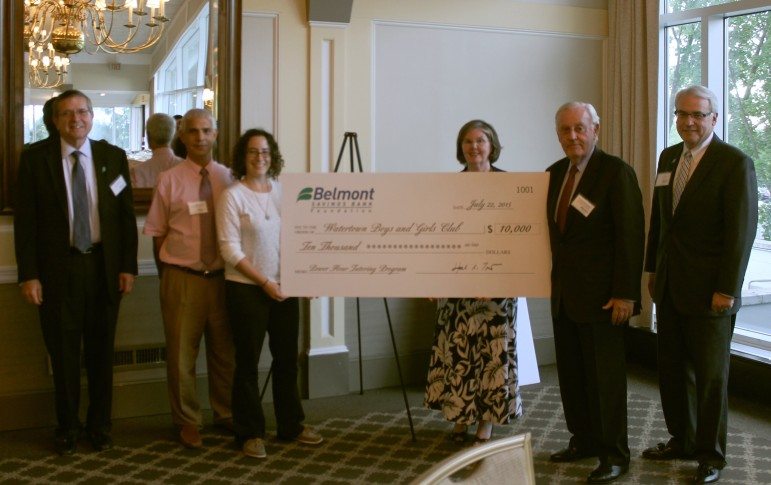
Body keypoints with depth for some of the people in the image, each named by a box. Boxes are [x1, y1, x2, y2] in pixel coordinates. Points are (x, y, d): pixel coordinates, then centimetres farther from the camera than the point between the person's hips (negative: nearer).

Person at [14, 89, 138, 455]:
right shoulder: (35, 158, -2)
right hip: (57, 269, -1)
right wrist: (28, 274, -8)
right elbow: (25, 220, -3)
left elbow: (126, 215, 5)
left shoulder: (114, 157, 3)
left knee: (101, 351, 11)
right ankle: (66, 427, 25)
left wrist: (128, 267, 0)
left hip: (104, 266, 2)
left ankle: (99, 425, 27)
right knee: (63, 353, 8)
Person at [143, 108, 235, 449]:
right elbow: (158, 233, 1)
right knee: (181, 353, 6)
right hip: (182, 277, -2)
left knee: (225, 350, 15)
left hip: (221, 277, 2)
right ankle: (187, 421, 23)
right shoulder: (169, 180, -3)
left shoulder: (228, 178, 2)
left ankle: (226, 414, 33)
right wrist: (167, 276, 0)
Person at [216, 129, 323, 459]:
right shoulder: (232, 196, -7)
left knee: (287, 359, 12)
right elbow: (230, 250, -11)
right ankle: (250, 433, 16)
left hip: (284, 287, 5)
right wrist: (265, 282, -15)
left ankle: (291, 425, 27)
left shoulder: (283, 191, 6)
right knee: (248, 362, 4)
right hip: (246, 289, -4)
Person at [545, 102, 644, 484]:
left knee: (604, 376, 2)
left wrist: (625, 294, -18)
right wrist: (553, 279, 7)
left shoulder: (616, 172, -11)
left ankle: (614, 454, 15)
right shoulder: (555, 173, 10)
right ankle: (583, 440, 27)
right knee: (571, 373, 13)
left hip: (601, 294, -7)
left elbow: (630, 235, -14)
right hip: (564, 292, 7)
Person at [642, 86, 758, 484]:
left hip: (709, 290, -6)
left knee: (710, 374, 5)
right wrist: (653, 269, 15)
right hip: (670, 286, 6)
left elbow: (742, 230, -14)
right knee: (672, 368, 13)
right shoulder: (668, 157, 10)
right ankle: (682, 440, 29)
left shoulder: (735, 163, -11)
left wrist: (727, 289, -17)